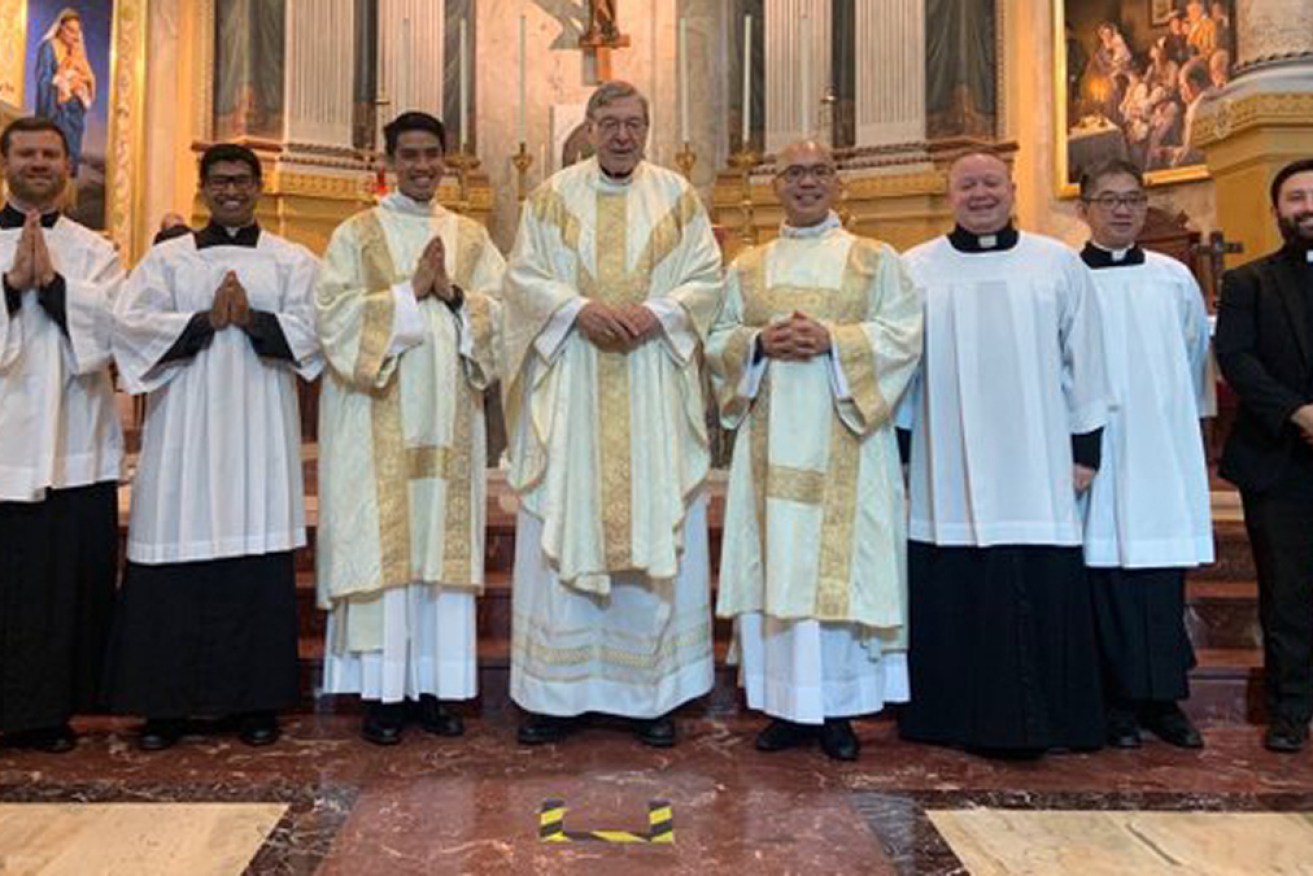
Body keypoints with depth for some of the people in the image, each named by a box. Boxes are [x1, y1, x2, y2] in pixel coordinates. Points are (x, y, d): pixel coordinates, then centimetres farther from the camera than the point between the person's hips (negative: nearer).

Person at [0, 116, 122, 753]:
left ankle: (53, 706, 17)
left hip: (77, 448, 1)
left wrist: (52, 280, -13)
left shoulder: (94, 251, 11)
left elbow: (115, 321, -4)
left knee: (73, 576, 4)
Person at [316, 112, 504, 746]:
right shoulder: (356, 235, 7)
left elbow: (500, 313, 5)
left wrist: (453, 294, -11)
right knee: (381, 544, -2)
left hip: (448, 417, 3)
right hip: (377, 420, -2)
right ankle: (382, 691, 5)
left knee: (443, 543, 3)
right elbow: (335, 315, -6)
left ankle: (434, 685, 11)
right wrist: (411, 291, -11)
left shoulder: (471, 237, 15)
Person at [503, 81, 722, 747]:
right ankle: (558, 692, 11)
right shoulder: (552, 197, 9)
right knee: (561, 531, 1)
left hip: (653, 395, 0)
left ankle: (651, 691, 12)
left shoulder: (678, 197, 9)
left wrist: (656, 312, -14)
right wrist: (579, 308, -15)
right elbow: (523, 277, 3)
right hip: (569, 394, 0)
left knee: (654, 532, 2)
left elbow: (707, 279, 3)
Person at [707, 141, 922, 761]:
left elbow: (905, 333, 0)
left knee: (839, 563, -3)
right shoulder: (746, 269, 17)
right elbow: (717, 339, 11)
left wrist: (832, 339, -13)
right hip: (771, 441, 2)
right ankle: (787, 705, 10)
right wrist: (759, 343, -9)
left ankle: (837, 708, 7)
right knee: (776, 563, 0)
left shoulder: (875, 261, 10)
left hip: (845, 440, -2)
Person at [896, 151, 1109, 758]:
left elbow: (1083, 362, 8)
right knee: (950, 598, 3)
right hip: (948, 474, 0)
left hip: (1035, 471, 0)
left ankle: (1033, 720, 17)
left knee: (1040, 594, 2)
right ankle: (955, 717, 17)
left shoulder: (1058, 264, 7)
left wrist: (1086, 449, 4)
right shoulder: (915, 270, 6)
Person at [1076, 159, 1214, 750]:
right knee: (1107, 573, 0)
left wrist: (1192, 422, 17)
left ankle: (1164, 698, 13)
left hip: (1163, 452, 3)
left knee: (1164, 578, 3)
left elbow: (1196, 355, 18)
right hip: (1095, 452, -3)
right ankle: (1120, 701, 10)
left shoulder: (1174, 278, 10)